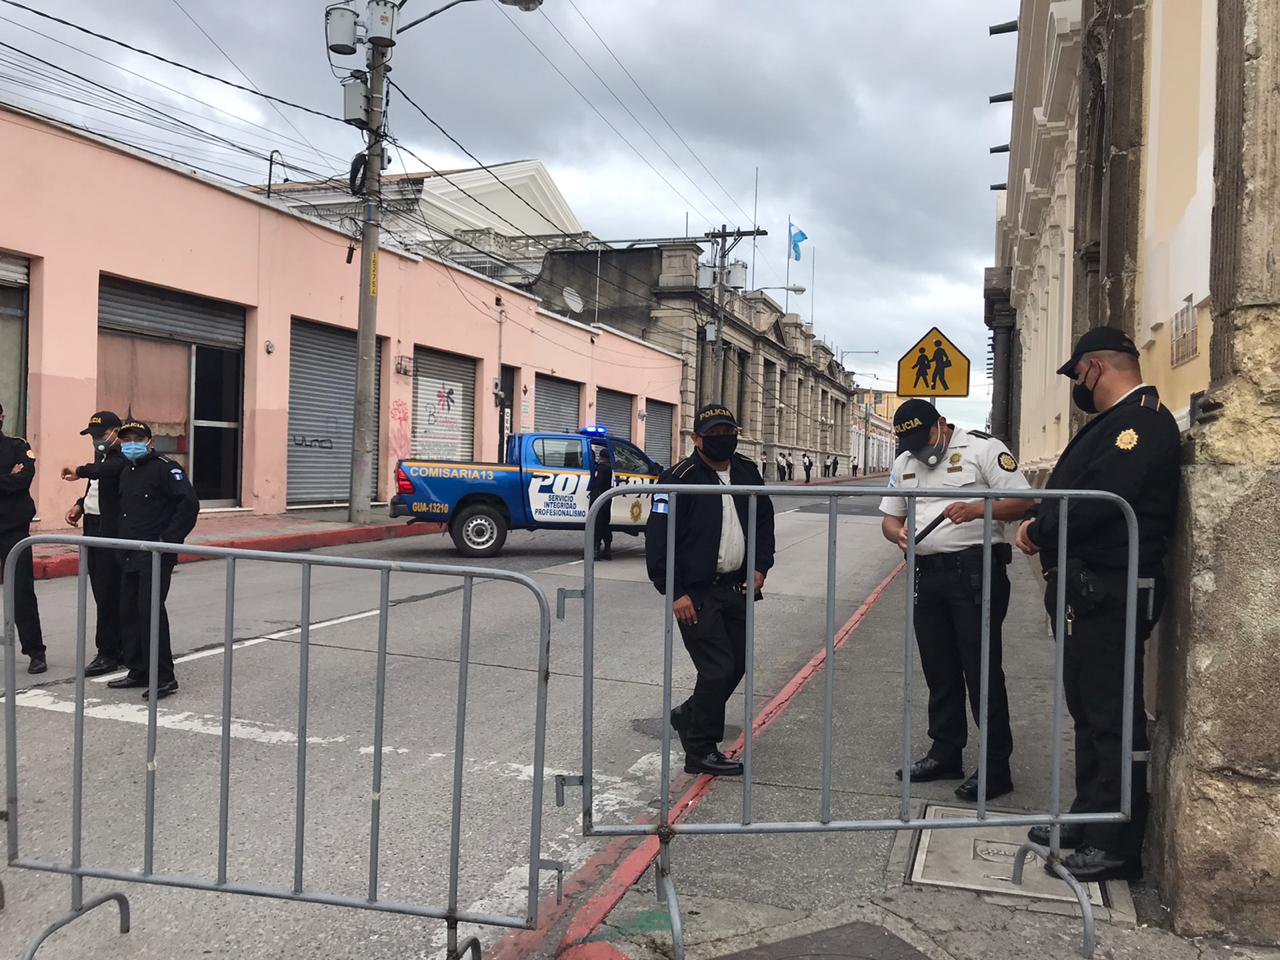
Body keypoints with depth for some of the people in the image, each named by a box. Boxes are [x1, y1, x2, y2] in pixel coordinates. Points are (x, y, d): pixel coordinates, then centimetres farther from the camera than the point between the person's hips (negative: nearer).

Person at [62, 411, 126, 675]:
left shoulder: (123, 457, -13)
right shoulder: (103, 456, 17)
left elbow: (110, 469, -36)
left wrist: (79, 471, -28)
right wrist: (80, 505, 10)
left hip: (111, 532, -10)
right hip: (94, 528, 10)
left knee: (108, 594, -5)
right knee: (102, 592, 13)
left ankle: (108, 653, 2)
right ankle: (119, 648, 22)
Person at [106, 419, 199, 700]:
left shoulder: (164, 468, -10)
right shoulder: (126, 472, 17)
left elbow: (189, 503, -19)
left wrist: (169, 539, -18)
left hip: (155, 556, -9)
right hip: (130, 557, 9)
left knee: (150, 611, -12)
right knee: (128, 612, 10)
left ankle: (164, 677, -7)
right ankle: (138, 671, 21)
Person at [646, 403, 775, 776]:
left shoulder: (747, 473, 9)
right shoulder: (680, 479, -13)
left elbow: (764, 519, 20)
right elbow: (658, 538, -15)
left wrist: (761, 567, 6)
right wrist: (675, 593, -17)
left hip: (736, 588, 7)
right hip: (696, 593, -7)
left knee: (737, 665, 13)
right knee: (717, 669, -7)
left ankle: (688, 716, 36)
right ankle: (701, 752, 9)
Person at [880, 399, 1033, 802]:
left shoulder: (982, 448, -5)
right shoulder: (904, 464, 15)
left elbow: (1022, 501, -9)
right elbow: (889, 517, 16)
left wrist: (977, 509, -25)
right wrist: (898, 532, -7)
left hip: (975, 570, -6)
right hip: (926, 573, 7)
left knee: (982, 671, -3)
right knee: (939, 671, 14)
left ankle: (996, 767, 7)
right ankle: (946, 754, 26)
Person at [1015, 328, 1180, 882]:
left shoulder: (1143, 421, -16)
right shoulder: (1114, 422, 17)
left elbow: (1097, 503, -26)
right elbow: (1071, 492, 18)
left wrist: (1038, 531, -11)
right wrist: (1039, 523, -1)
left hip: (1111, 597, -11)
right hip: (1086, 592, 11)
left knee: (1112, 719, -1)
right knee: (1088, 710, 18)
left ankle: (1118, 847, 10)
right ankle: (1088, 819, 32)